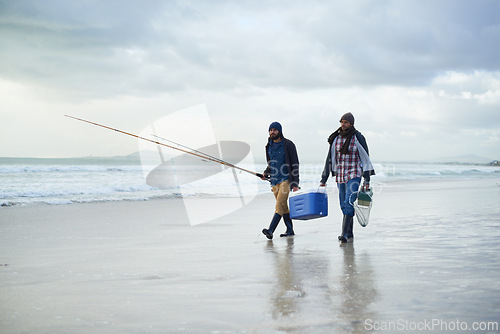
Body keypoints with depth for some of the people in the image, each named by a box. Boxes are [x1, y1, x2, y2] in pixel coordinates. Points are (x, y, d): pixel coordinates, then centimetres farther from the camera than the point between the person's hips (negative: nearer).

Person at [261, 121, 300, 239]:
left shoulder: (288, 144, -6)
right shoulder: (269, 146, 12)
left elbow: (295, 164, -7)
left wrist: (295, 183, -11)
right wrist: (266, 172, 6)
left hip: (286, 179, -7)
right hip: (274, 181, 7)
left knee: (280, 204, -15)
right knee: (283, 206, 10)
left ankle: (271, 230, -23)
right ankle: (290, 230, 18)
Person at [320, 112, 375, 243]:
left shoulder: (358, 138, -6)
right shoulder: (336, 138, 7)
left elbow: (365, 159, -2)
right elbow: (330, 159, 13)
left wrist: (367, 180, -6)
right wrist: (324, 179, 12)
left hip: (354, 175, -5)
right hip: (340, 176, 5)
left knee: (349, 204, -16)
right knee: (344, 206, 8)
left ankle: (345, 234, -19)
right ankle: (350, 234, 18)